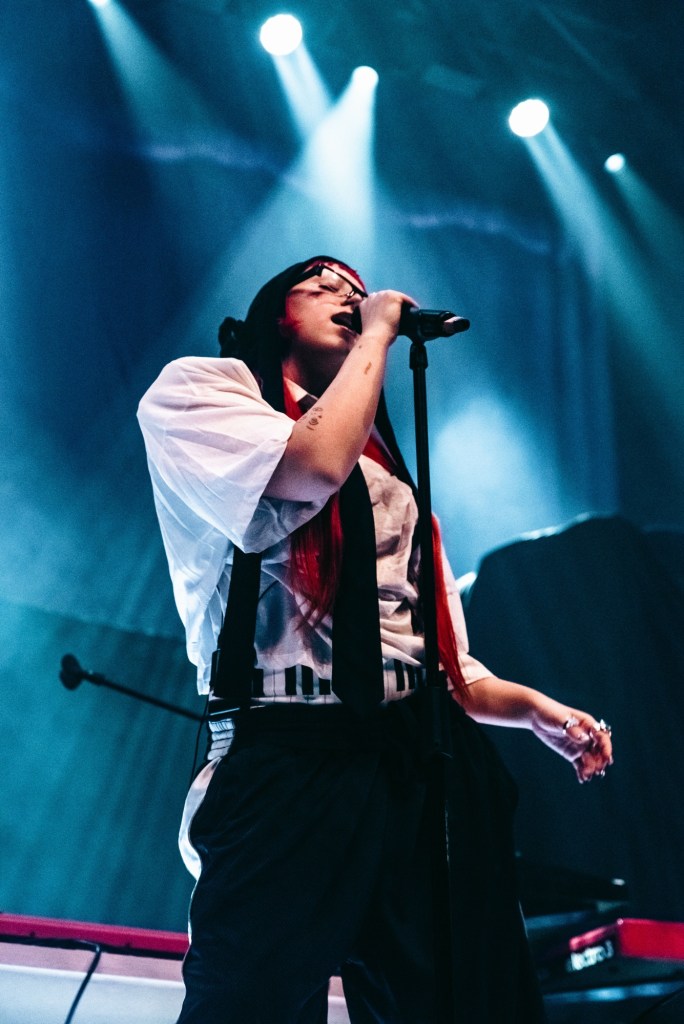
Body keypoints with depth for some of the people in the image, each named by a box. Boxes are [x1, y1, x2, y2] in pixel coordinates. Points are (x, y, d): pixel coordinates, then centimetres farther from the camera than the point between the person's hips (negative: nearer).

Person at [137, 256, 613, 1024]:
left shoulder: (385, 463, 27)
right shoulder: (199, 389, 8)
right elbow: (312, 469, -15)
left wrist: (535, 709, 6)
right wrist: (378, 332, 0)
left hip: (434, 771, 7)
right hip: (293, 763, -6)